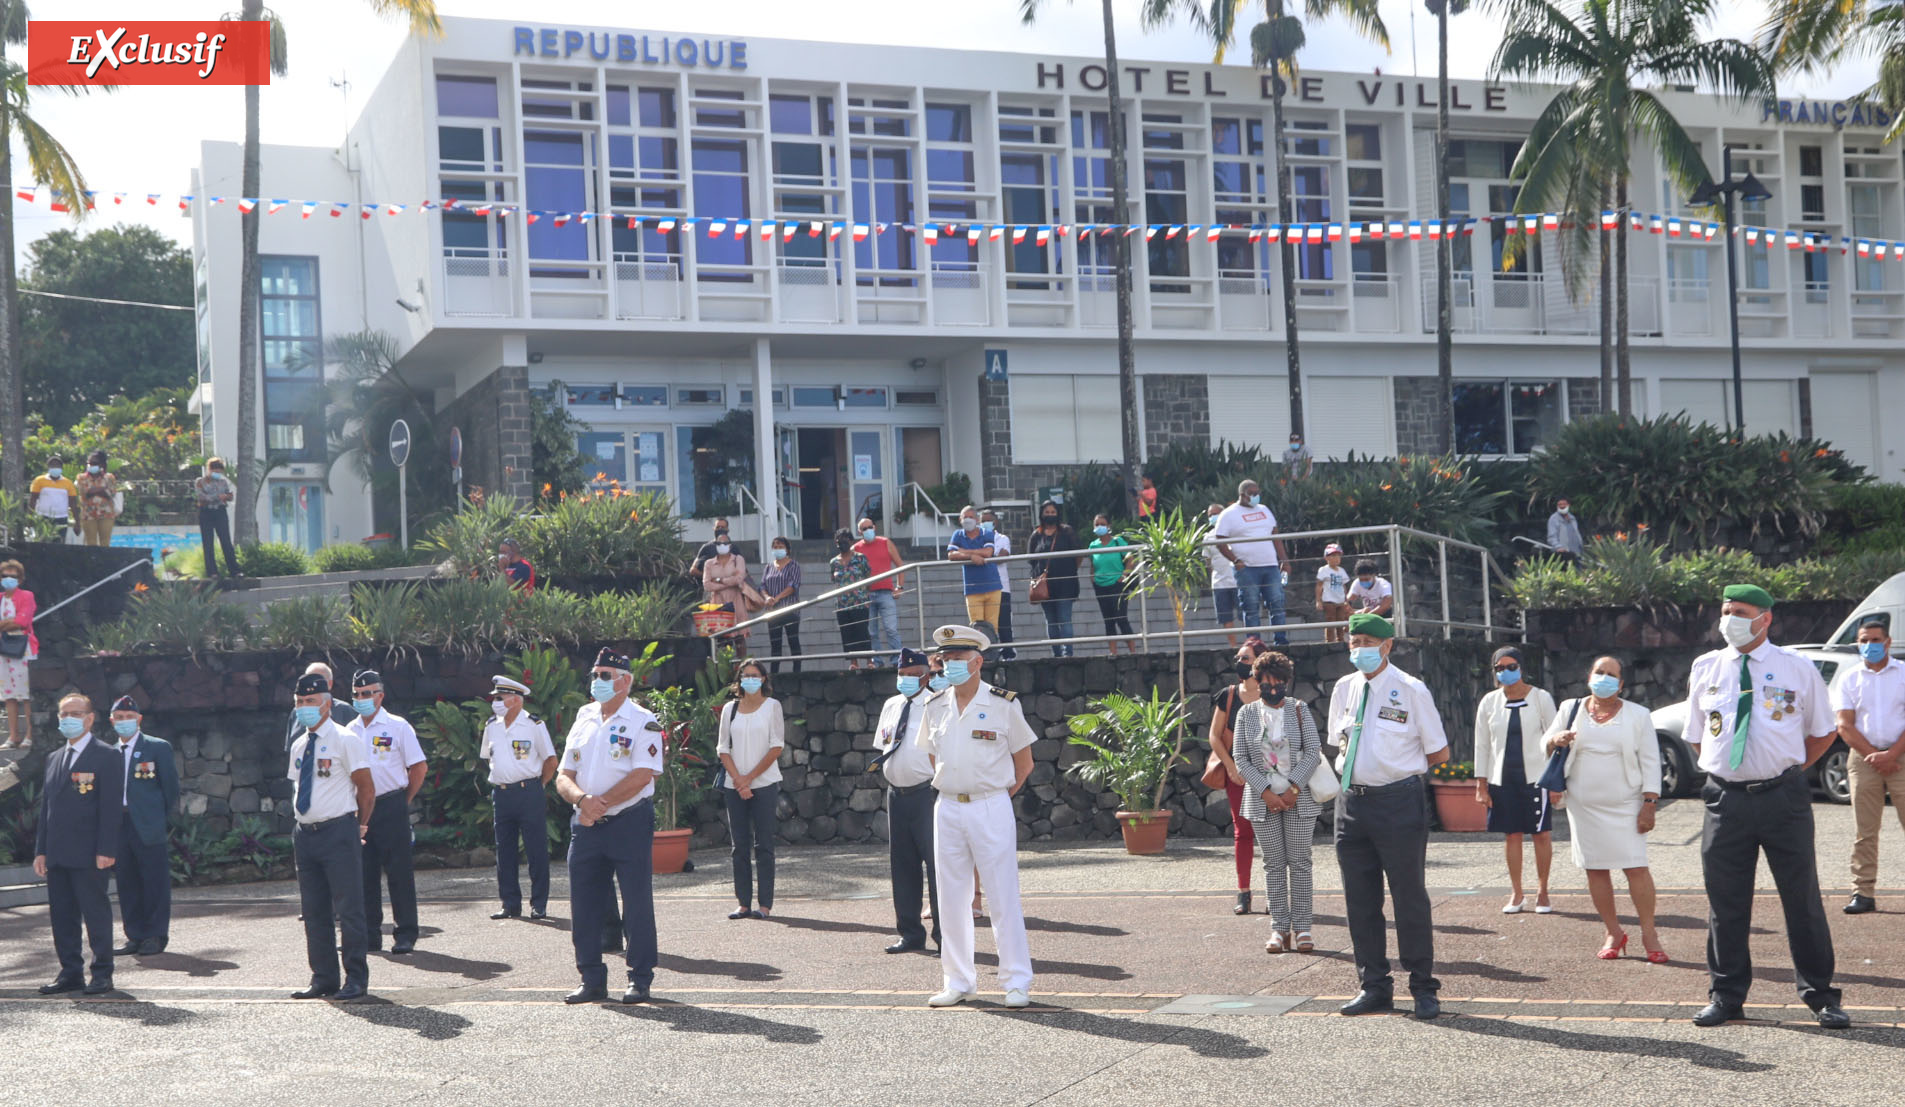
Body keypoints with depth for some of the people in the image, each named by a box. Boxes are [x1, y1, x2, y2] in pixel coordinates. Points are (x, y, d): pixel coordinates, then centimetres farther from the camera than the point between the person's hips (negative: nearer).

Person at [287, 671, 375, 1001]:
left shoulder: (345, 740, -6)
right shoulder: (299, 746, 14)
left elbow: (366, 789, -5)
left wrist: (359, 826, 1)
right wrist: (305, 825, 15)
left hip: (338, 832, -7)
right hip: (306, 834, 7)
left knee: (348, 909, -5)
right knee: (314, 912, 11)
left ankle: (356, 980, 1)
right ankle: (323, 979, 19)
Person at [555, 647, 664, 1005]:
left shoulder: (642, 722, -4)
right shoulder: (583, 721, 13)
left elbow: (643, 775, -16)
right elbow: (563, 778, 9)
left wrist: (601, 803, -17)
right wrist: (581, 798, -13)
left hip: (629, 823, -5)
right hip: (585, 826, 6)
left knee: (637, 904, 0)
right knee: (583, 905, 6)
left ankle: (640, 979, 10)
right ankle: (592, 980, 16)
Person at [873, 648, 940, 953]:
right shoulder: (890, 706, 15)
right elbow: (880, 747, 22)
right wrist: (883, 766, 4)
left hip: (927, 793, -7)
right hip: (897, 794, 7)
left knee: (936, 861, -5)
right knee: (902, 864, 11)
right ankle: (911, 933, 20)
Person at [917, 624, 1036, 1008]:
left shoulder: (1004, 704, -4)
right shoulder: (936, 708, 8)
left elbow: (1024, 761, 5)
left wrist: (999, 795, 4)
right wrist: (952, 789, 14)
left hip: (991, 808, -4)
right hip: (947, 809, 5)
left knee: (1004, 898, -4)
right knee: (950, 900, 7)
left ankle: (1017, 983, 2)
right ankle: (958, 982, 15)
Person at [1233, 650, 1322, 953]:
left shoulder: (1299, 710, 1)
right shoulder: (1247, 714, 4)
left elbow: (1314, 752, -3)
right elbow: (1241, 759, 1)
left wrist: (1293, 788, -12)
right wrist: (1265, 792, -9)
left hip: (1299, 799, -1)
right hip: (1263, 800, 1)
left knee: (1299, 862, 0)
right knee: (1273, 863, 3)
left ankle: (1301, 926, 6)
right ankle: (1279, 927, 7)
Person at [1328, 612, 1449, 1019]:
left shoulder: (1410, 690, -7)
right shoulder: (1344, 689, 8)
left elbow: (1439, 753, -1)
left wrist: (1398, 768, 5)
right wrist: (1360, 771, 11)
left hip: (1399, 802, -5)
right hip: (1352, 800, 5)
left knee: (1410, 897, 0)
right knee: (1360, 899, 10)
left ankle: (1423, 989, 11)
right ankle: (1374, 986, 21)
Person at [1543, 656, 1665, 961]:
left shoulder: (1637, 715, 4)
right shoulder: (1571, 710, 9)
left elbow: (1650, 762, 2)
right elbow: (1546, 744, 12)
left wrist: (1649, 804, -6)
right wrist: (1557, 739, -13)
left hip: (1625, 805, -2)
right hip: (1584, 806, 2)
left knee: (1636, 868, -9)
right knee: (1595, 869, 3)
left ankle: (1649, 935, 0)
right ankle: (1614, 934, 12)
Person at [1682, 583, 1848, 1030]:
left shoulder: (1797, 669, 0)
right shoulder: (1705, 669, 6)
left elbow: (1824, 731, 11)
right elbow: (1696, 736, 17)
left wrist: (1790, 769, 6)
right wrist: (1725, 766, 9)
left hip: (1784, 796, -2)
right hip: (1726, 798, 2)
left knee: (1802, 897, 4)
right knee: (1726, 901, 7)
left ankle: (1820, 995, 15)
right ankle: (1726, 994, 18)